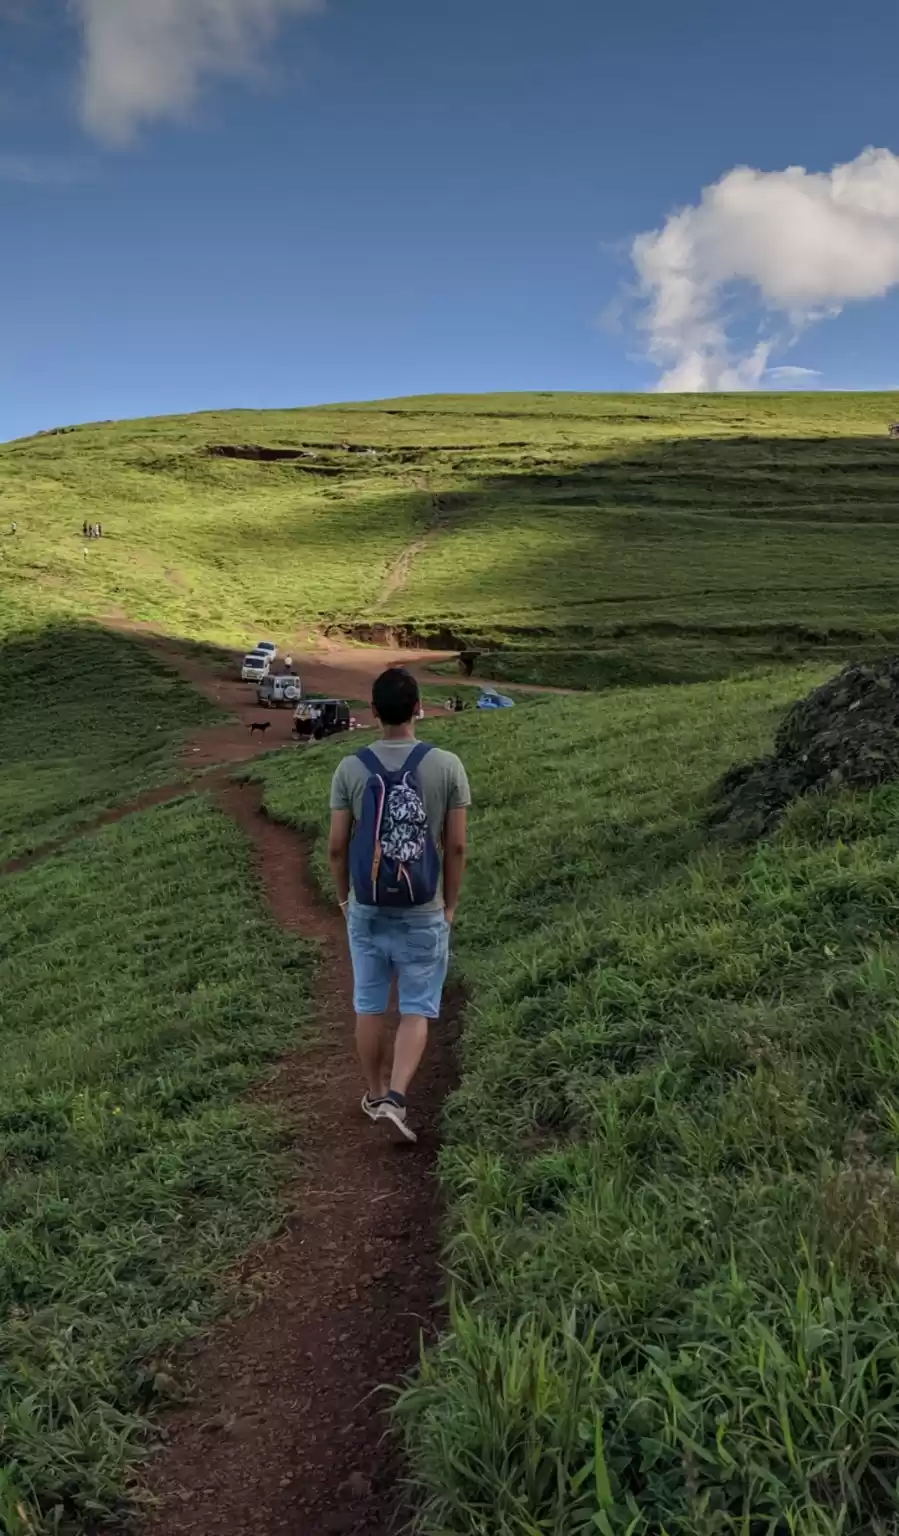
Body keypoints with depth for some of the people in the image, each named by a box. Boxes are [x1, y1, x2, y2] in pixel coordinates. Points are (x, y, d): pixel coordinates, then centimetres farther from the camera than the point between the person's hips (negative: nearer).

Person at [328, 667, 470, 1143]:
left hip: (367, 910, 2)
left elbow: (337, 846, -5)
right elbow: (457, 845, -7)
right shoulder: (447, 766, -11)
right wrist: (450, 903, 7)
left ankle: (375, 1095, 31)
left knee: (369, 1006, 16)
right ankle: (395, 1098, -2)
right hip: (424, 912, -1)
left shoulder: (350, 769, -9)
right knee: (417, 1011, 10)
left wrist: (343, 897, 12)